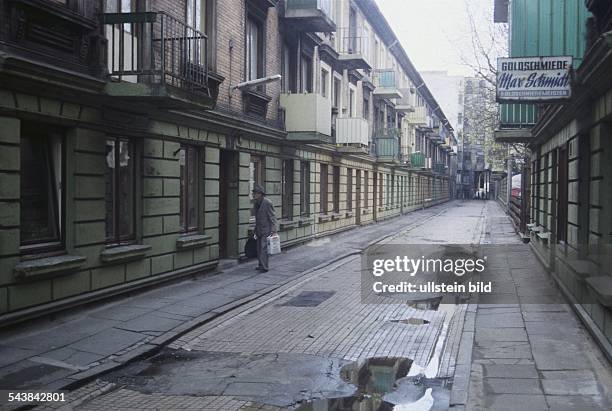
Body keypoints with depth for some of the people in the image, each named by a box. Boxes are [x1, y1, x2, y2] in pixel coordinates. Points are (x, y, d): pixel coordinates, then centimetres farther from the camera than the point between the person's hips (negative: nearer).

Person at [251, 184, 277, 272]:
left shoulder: (267, 203, -14)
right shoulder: (257, 203, 11)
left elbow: (272, 218, -14)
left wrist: (273, 231, -19)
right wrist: (256, 230, 19)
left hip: (267, 230, -8)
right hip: (259, 230, 8)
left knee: (263, 248, -14)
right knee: (259, 248, 8)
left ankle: (264, 267, -15)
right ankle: (261, 265, 16)